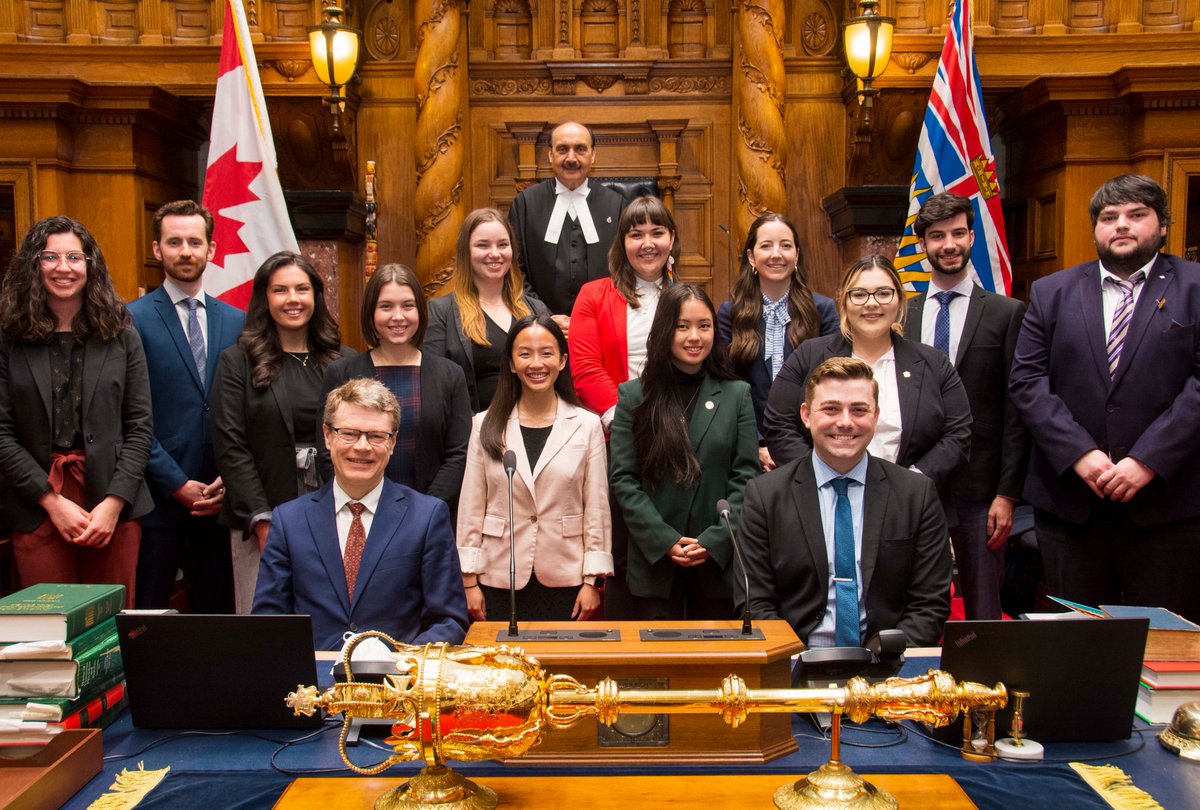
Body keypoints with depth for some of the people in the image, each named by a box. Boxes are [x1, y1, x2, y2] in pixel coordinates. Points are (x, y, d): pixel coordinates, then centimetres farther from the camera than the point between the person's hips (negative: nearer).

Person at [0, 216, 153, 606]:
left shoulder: (121, 335, 5)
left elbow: (140, 426, 2)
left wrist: (114, 502, -8)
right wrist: (52, 501, -10)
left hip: (115, 505, 1)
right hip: (37, 509, -1)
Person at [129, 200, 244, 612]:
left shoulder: (235, 321, 10)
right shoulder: (131, 319, -3)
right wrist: (177, 485, -10)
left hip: (215, 499, 4)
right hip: (157, 500, -4)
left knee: (216, 610, 11)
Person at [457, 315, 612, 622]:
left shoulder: (587, 425, 1)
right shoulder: (486, 426, 3)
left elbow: (597, 508, 1)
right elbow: (471, 507, 4)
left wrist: (593, 581, -2)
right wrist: (469, 580, 1)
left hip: (565, 581, 0)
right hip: (499, 580, 1)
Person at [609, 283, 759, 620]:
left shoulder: (737, 394, 6)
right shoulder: (633, 396, 3)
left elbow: (746, 476, 1)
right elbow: (623, 479, -2)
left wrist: (714, 541, -11)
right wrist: (665, 541, -12)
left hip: (719, 560, 1)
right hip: (654, 561, -1)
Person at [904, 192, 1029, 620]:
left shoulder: (1007, 313, 1)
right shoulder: (901, 316, 8)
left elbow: (1016, 411, -2)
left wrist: (1008, 493, -7)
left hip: (978, 489, -2)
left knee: (984, 613, 6)